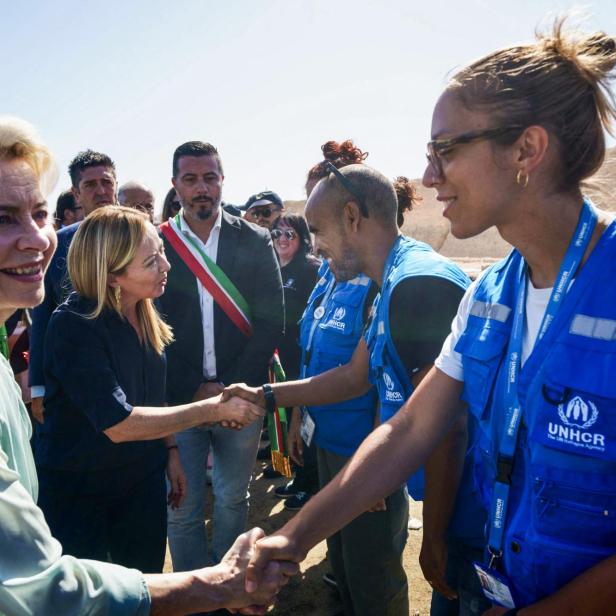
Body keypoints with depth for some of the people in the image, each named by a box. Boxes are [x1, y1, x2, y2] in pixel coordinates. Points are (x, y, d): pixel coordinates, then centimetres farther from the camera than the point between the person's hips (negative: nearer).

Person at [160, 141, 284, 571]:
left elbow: (271, 321, -2)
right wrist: (194, 390, -8)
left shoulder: (255, 241, 2)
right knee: (183, 508, 6)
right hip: (178, 399, -1)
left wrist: (232, 386, -10)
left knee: (233, 500, 15)